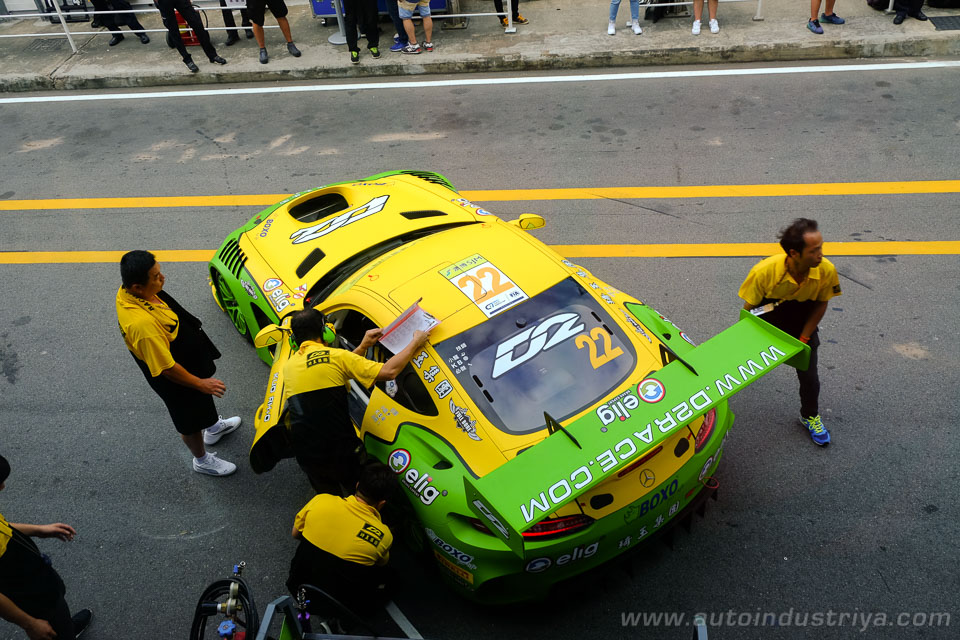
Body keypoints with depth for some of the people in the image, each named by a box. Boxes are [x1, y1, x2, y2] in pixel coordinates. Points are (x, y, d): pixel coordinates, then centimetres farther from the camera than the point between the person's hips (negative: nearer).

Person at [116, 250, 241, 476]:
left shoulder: (128, 292, -15)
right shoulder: (142, 323, -44)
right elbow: (167, 368, -33)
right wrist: (200, 383, -20)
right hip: (177, 379, -8)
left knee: (203, 401, 34)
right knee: (190, 421, 19)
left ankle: (213, 426, 62)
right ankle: (202, 460, 45)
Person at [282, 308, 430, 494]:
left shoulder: (289, 365, 8)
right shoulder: (336, 355, -10)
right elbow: (388, 372, -15)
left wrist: (362, 347, 19)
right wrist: (415, 342, -4)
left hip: (306, 456, 4)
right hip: (342, 452, -4)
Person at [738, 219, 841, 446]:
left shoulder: (826, 270, -27)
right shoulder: (765, 271, -34)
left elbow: (821, 304, -8)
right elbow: (748, 310, -19)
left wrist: (803, 339, -10)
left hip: (802, 325, 2)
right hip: (767, 322, -1)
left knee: (809, 376, 5)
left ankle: (810, 416, 33)